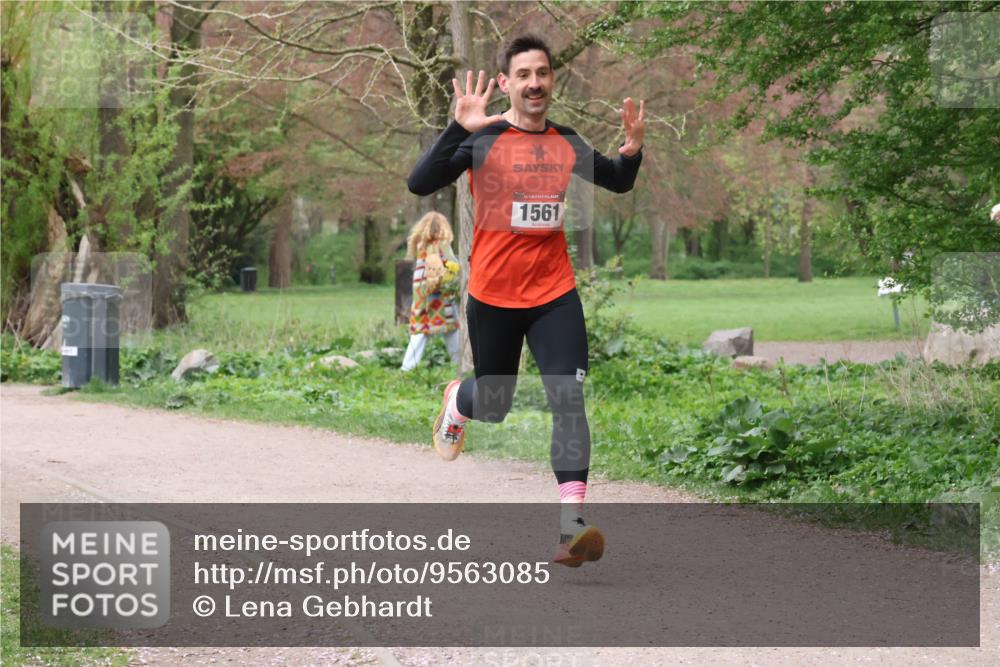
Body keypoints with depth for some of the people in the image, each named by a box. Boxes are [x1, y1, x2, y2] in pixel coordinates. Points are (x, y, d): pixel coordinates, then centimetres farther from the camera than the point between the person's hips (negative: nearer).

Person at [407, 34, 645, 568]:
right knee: (492, 406, 14)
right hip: (492, 297, -2)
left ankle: (571, 525, -18)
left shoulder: (567, 144, 4)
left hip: (554, 294, 2)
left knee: (569, 402, -14)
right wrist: (459, 129, -35)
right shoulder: (483, 139, -10)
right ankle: (457, 400, 52)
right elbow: (419, 185, -22)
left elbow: (619, 183, 20)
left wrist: (632, 149, -3)